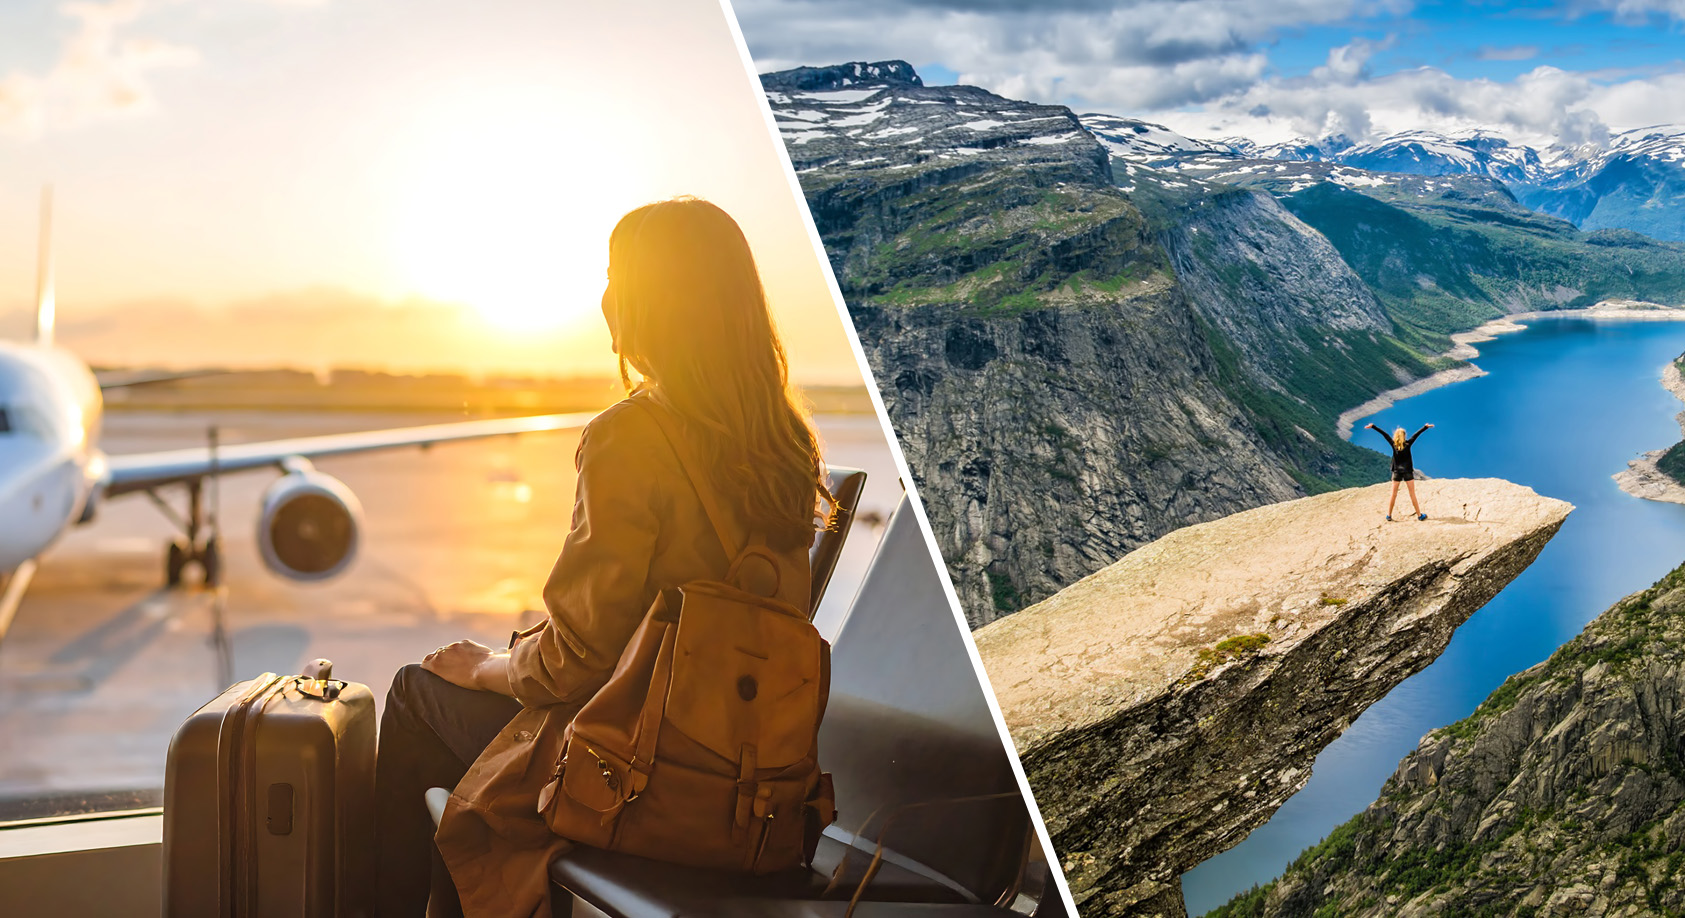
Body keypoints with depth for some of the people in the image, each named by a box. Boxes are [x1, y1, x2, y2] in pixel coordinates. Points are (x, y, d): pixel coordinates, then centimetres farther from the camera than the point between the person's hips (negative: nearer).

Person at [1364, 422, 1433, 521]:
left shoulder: (1393, 444, -3)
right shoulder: (1407, 444, -6)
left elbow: (1384, 434, 0)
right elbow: (1416, 434, -3)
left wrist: (1372, 426, 2)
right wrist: (1426, 427, 1)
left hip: (1397, 472, 2)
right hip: (1408, 472, -2)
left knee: (1393, 494, 8)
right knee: (1412, 494, 3)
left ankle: (1389, 516, 10)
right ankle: (1419, 515, 7)